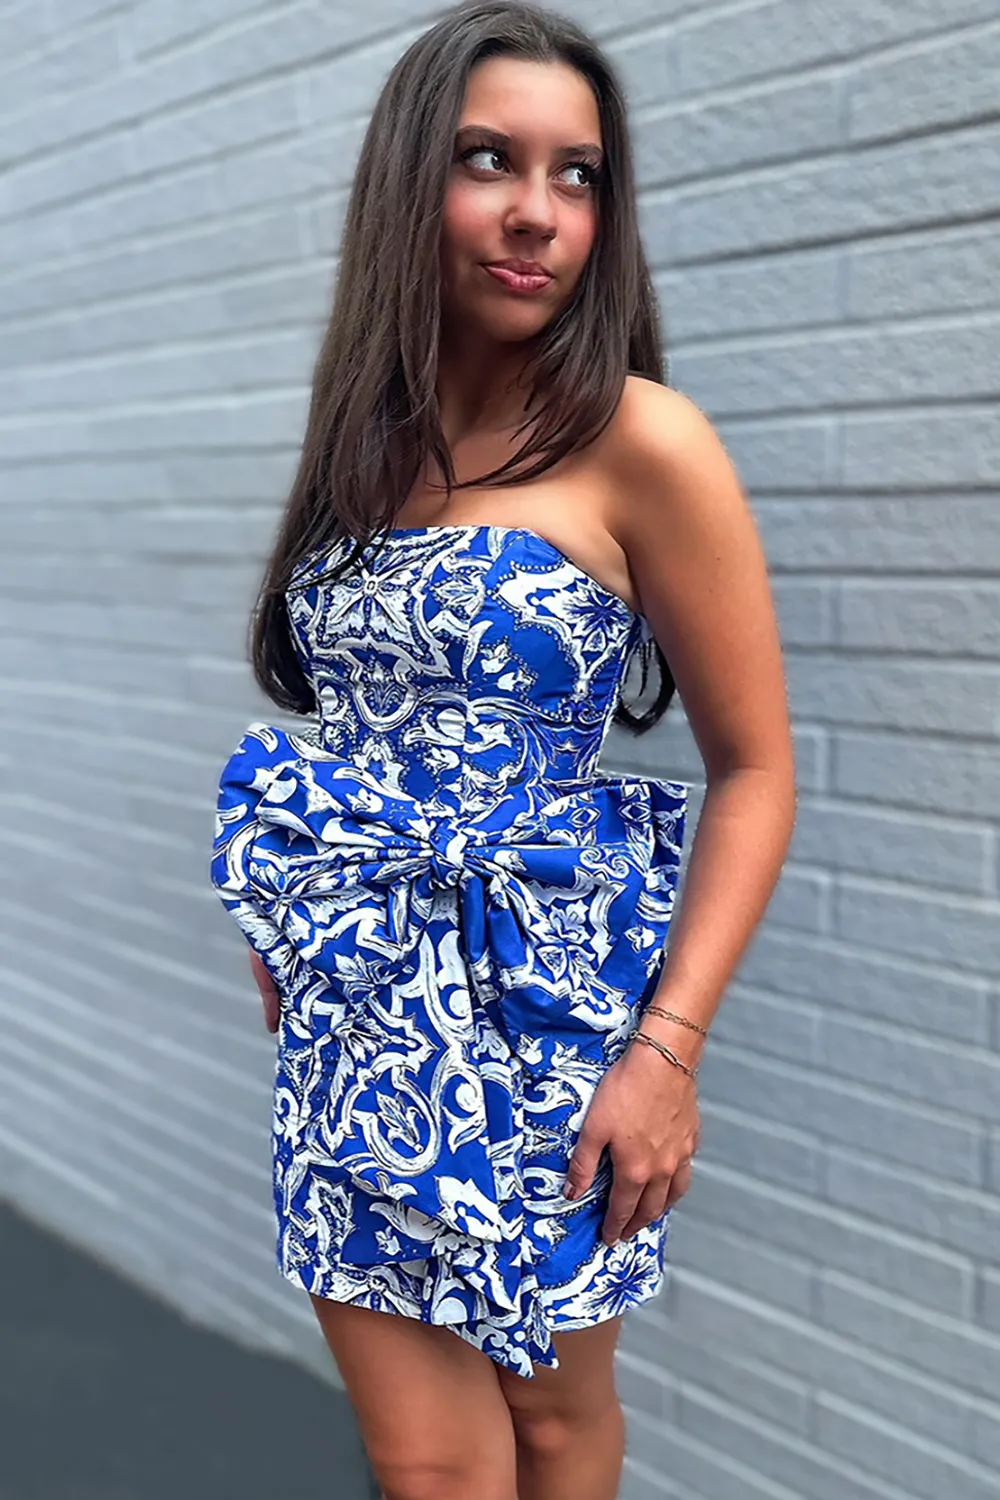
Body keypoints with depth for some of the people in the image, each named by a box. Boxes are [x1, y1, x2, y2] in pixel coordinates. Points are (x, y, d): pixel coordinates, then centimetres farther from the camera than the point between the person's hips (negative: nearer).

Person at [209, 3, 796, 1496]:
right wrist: (296, 924, 11)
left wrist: (669, 1046, -15)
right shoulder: (368, 437, 5)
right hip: (359, 1018, 4)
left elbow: (754, 770, -9)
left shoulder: (640, 442, -11)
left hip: (548, 1009, -3)